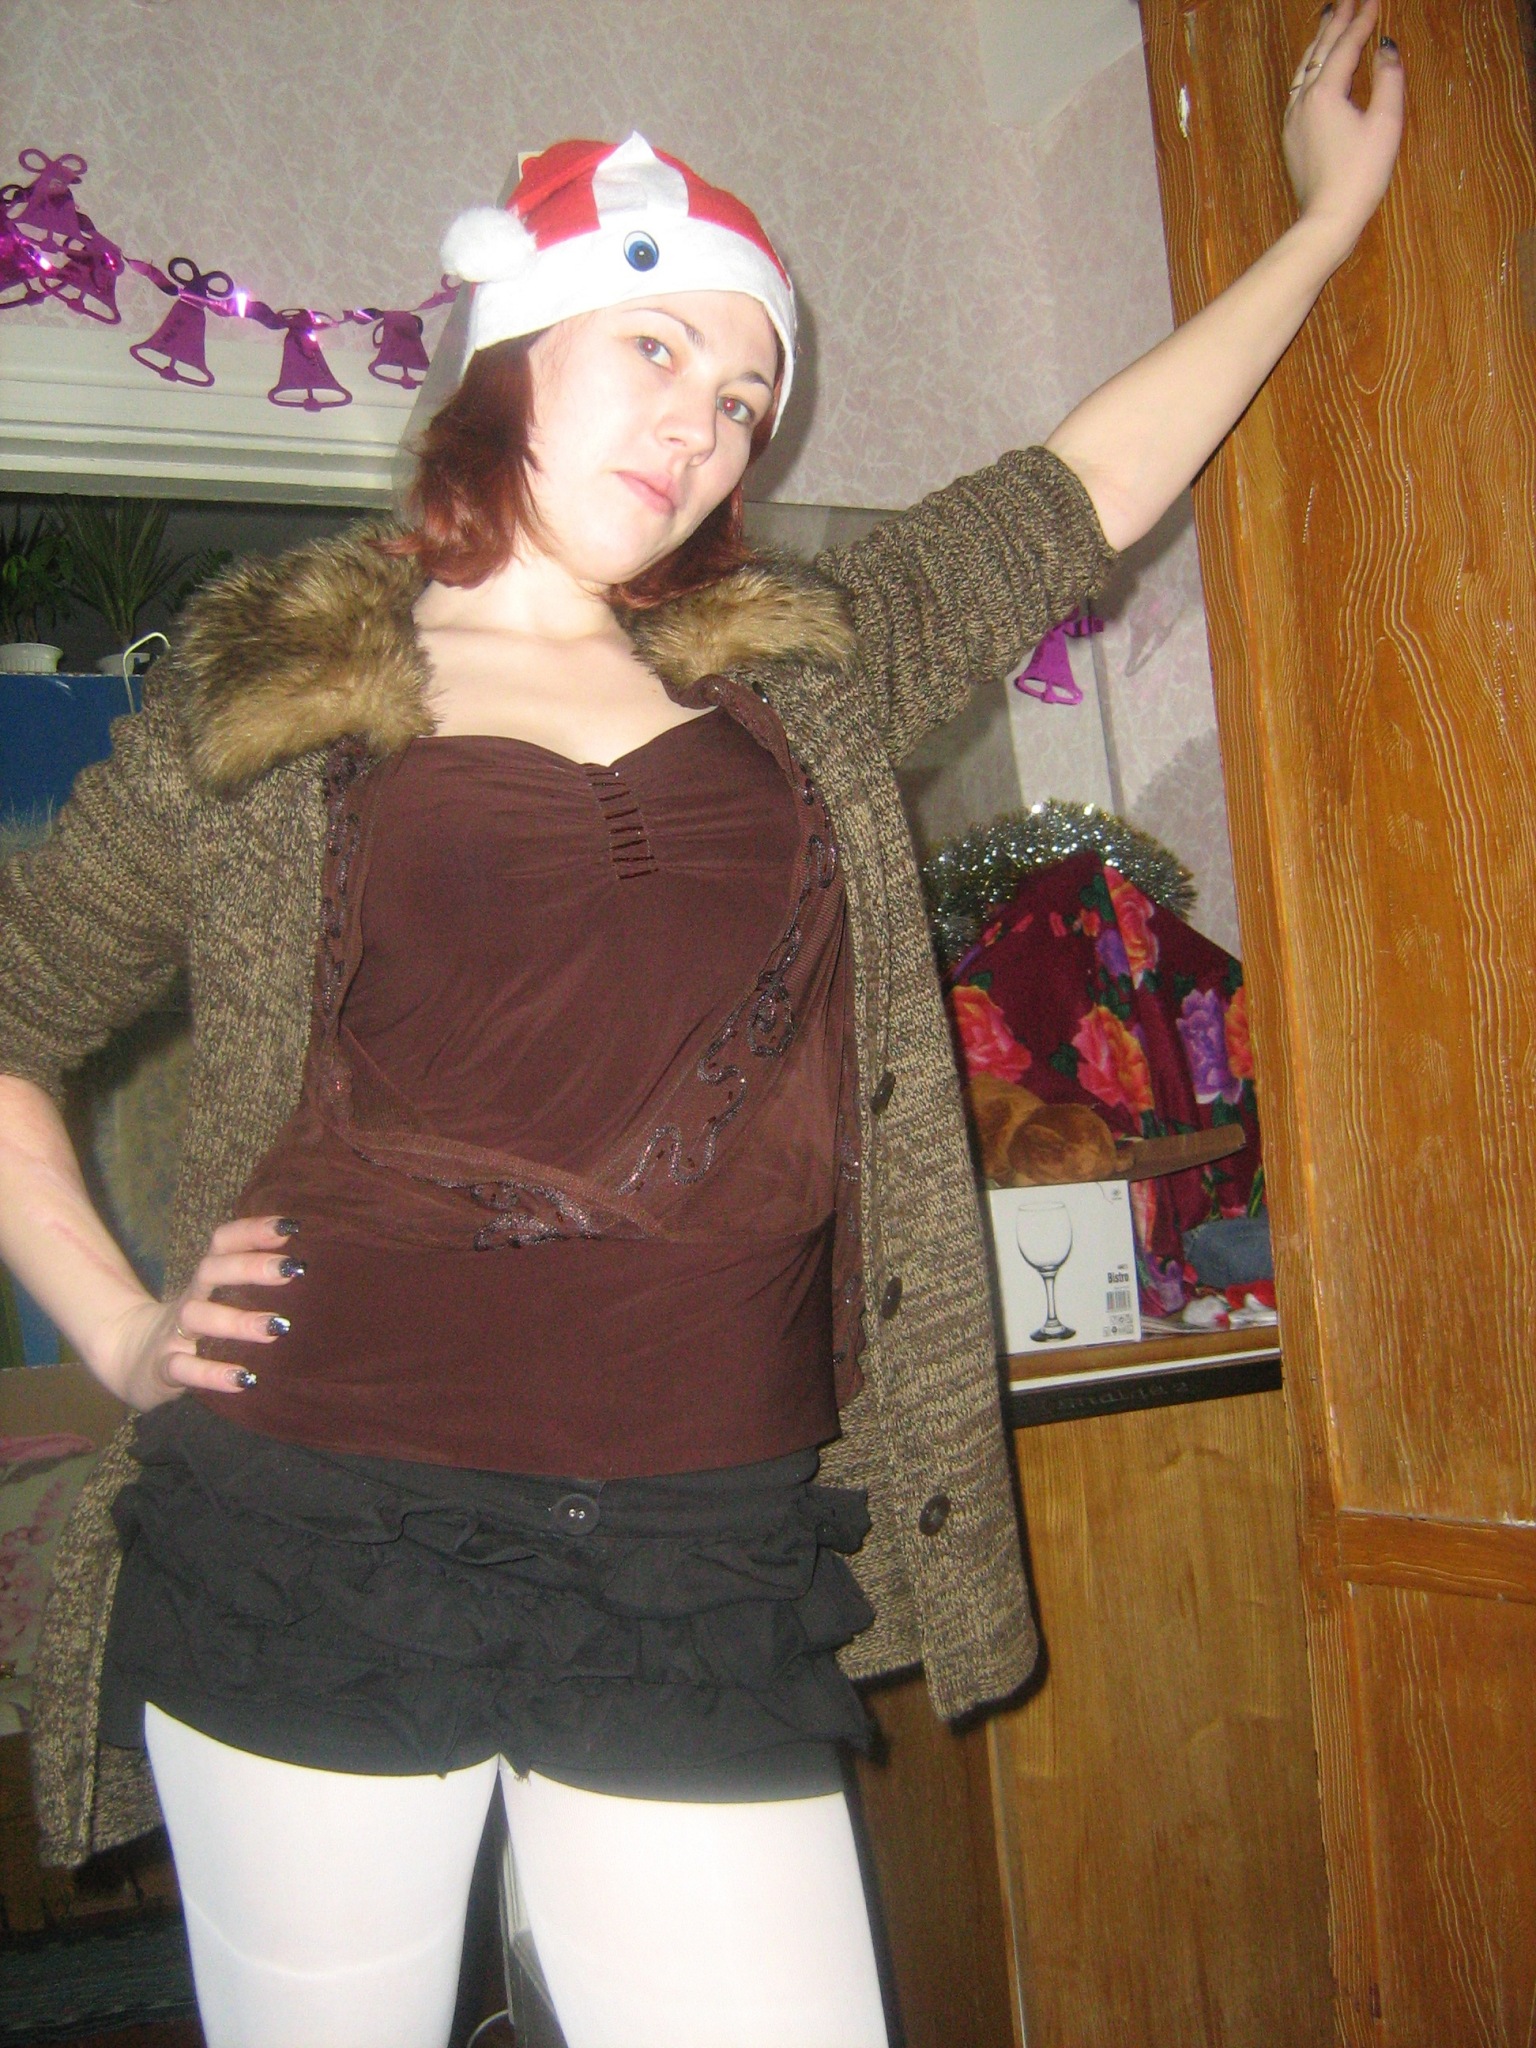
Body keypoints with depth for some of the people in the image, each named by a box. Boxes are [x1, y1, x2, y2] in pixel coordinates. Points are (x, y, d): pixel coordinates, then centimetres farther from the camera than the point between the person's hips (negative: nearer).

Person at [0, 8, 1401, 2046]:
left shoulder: (797, 676, 13)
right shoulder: (257, 711, 4)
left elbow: (1087, 487, 21)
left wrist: (1333, 209, 29)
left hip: (707, 1580, 2)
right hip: (313, 1553, -1)